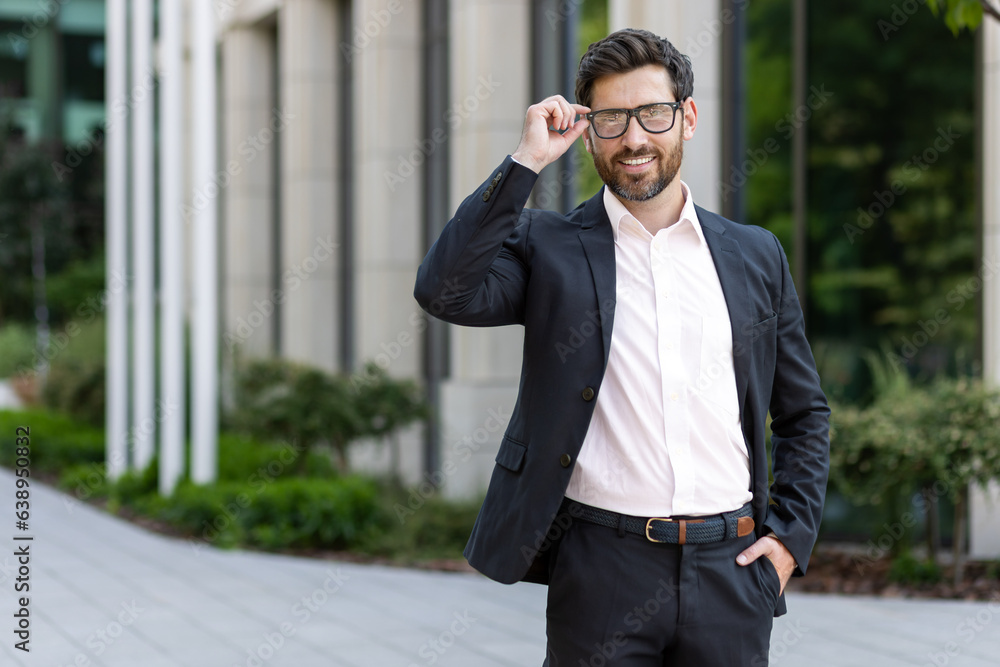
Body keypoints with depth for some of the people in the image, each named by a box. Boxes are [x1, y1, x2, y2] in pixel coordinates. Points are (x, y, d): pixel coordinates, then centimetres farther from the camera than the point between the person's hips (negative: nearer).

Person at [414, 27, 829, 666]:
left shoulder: (756, 255, 11)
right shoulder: (548, 246, 3)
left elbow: (805, 414, 18)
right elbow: (445, 290, -17)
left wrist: (791, 536, 6)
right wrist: (527, 160, -13)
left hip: (732, 566, 2)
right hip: (601, 571, -2)